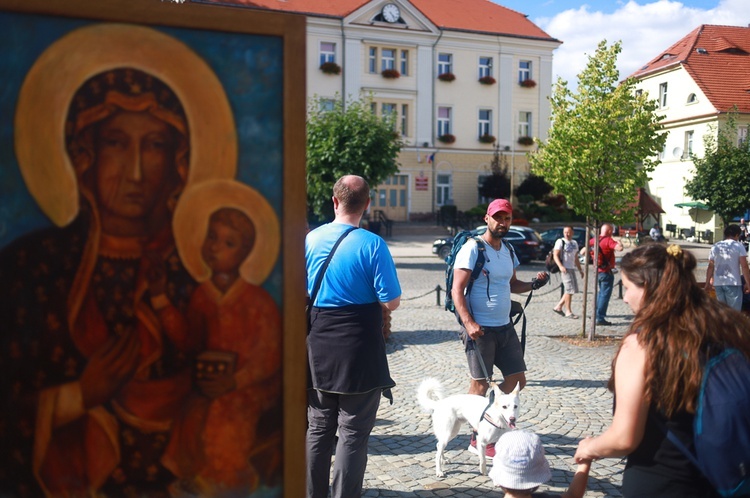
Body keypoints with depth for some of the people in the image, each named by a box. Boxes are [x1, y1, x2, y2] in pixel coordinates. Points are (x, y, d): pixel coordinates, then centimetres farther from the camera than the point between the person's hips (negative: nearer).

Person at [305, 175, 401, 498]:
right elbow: (391, 302, -13)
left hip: (319, 350, 5)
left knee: (318, 429, 18)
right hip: (359, 352, -5)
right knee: (353, 433, 5)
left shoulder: (311, 239, -1)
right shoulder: (372, 244, -14)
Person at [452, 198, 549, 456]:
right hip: (480, 328, -7)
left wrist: (534, 284, 4)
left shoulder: (508, 251, 12)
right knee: (480, 383, 2)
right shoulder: (472, 249, -12)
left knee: (517, 378, 11)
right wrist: (468, 323, -26)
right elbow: (457, 290, -16)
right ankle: (478, 439, 16)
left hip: (505, 326, 7)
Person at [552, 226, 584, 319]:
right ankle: (568, 312, -3)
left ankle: (558, 307, 16)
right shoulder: (560, 242, -4)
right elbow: (555, 255, -12)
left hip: (572, 268, 8)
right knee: (570, 289, -10)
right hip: (564, 269, -8)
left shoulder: (574, 243, 18)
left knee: (573, 289, 7)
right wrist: (560, 266, -26)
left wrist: (580, 270, 21)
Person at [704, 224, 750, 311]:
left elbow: (710, 267, 11)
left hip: (718, 283, 5)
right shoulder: (738, 246, -2)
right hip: (733, 283, -5)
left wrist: (708, 283, 16)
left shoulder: (715, 247, 11)